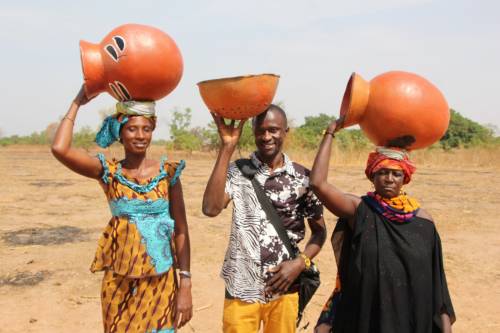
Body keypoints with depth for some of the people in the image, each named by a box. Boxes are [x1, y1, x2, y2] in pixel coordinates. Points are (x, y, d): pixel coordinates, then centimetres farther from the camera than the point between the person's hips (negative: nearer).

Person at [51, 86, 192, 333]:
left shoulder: (167, 173, -3)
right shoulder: (109, 172, -3)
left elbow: (181, 231, -3)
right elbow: (60, 149, -18)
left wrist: (185, 285, -7)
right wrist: (77, 102, -7)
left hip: (161, 281, 0)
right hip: (120, 282, 0)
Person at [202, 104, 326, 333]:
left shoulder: (303, 177, -2)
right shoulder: (237, 171, -5)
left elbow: (319, 230, 6)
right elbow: (211, 208, -23)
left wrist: (300, 262, -11)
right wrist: (227, 147, -21)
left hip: (283, 288, 1)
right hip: (242, 288, -1)